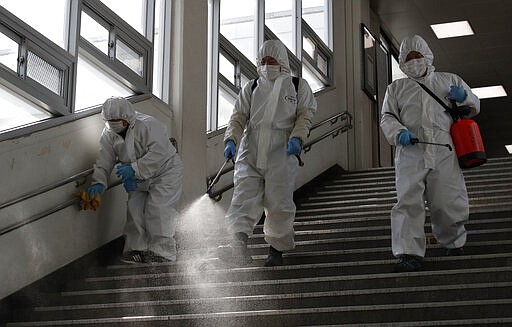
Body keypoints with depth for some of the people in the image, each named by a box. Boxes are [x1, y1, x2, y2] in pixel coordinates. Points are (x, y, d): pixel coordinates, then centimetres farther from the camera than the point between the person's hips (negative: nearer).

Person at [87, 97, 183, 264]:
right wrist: (98, 181, -21)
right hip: (140, 180, 7)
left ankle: (162, 251, -11)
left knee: (157, 209, -17)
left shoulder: (148, 125, -26)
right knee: (134, 209, -2)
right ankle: (136, 249, 9)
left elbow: (158, 153, -34)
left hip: (165, 172, -7)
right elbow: (104, 159, -5)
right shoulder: (109, 133, -3)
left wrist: (134, 168, -38)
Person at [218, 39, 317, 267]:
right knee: (245, 198, -14)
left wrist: (297, 137, -13)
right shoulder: (251, 88, 17)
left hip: (282, 155, -1)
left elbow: (305, 115, 5)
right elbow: (239, 116, 9)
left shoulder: (298, 86, 12)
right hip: (250, 154, 2)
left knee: (279, 203, 0)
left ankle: (276, 249, 14)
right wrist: (232, 139, -9)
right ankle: (239, 244, -26)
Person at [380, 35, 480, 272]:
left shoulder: (449, 81, 24)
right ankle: (410, 254, -19)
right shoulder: (396, 88, 23)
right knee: (408, 202, -16)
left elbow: (474, 107, 28)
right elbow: (387, 117, 14)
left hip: (444, 153, 0)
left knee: (450, 204, -3)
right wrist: (399, 133, -9)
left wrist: (463, 97, 4)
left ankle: (453, 242, 26)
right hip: (410, 153, 0)